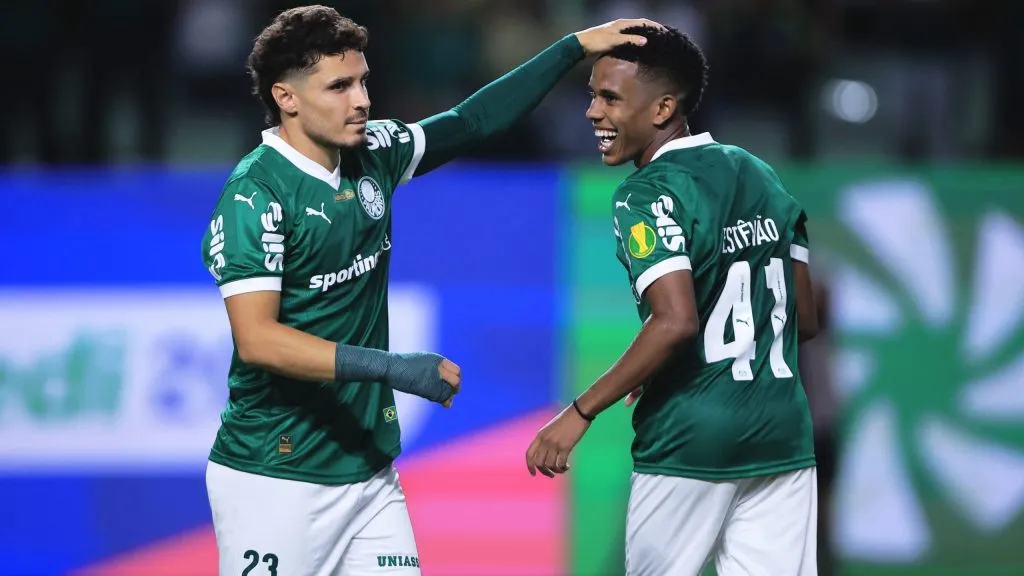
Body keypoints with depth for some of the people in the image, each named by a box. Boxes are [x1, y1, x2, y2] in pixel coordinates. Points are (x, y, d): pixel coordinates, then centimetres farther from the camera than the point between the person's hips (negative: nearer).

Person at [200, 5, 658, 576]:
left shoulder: (372, 156, 6)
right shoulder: (255, 193, -15)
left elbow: (474, 121, 19)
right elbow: (257, 341, -23)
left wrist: (575, 47, 16)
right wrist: (394, 369, -27)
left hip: (369, 467, 7)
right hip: (277, 480, -7)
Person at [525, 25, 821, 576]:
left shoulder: (647, 194, -12)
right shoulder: (760, 175, 11)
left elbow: (676, 322, -25)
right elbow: (804, 318, 14)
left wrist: (581, 412, -19)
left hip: (691, 442, -6)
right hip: (783, 437, 7)